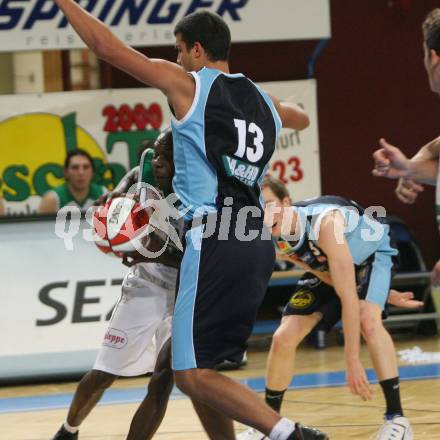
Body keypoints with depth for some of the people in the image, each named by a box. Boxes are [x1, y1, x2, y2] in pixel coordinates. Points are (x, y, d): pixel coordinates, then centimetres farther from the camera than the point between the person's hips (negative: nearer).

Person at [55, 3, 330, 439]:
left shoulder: (189, 85, 0)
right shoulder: (264, 101, 19)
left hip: (214, 241, -8)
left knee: (191, 375, -9)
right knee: (200, 367, 17)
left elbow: (107, 47, 0)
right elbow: (301, 119, 44)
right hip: (256, 244, 8)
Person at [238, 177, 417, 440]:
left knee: (369, 321, -33)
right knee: (284, 339, -4)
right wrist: (384, 295, -9)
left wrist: (352, 360, -43)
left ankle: (397, 419, -28)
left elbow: (348, 296, -42)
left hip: (370, 253, -6)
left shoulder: (323, 223, -43)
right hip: (327, 265, 6)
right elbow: (329, 278, -10)